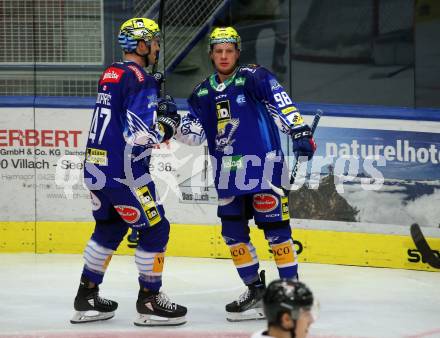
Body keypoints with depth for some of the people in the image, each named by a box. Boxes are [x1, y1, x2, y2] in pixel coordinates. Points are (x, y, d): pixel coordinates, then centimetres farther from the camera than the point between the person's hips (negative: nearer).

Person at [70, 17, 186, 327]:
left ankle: (86, 299, 24)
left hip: (97, 165, 9)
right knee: (154, 229, 1)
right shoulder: (140, 80, -15)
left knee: (109, 228, 21)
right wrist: (168, 127, -3)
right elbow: (141, 134, -21)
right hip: (123, 172, -9)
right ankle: (150, 301, 7)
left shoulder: (111, 74, 13)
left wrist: (157, 111, 13)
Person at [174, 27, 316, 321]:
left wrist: (300, 131, -29)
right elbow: (194, 133, 13)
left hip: (263, 165, -6)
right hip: (228, 172, 6)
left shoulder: (253, 78, -7)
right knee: (233, 230, 6)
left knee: (275, 227, -7)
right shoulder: (203, 93, 11)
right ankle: (256, 291, 17)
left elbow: (282, 103, -17)